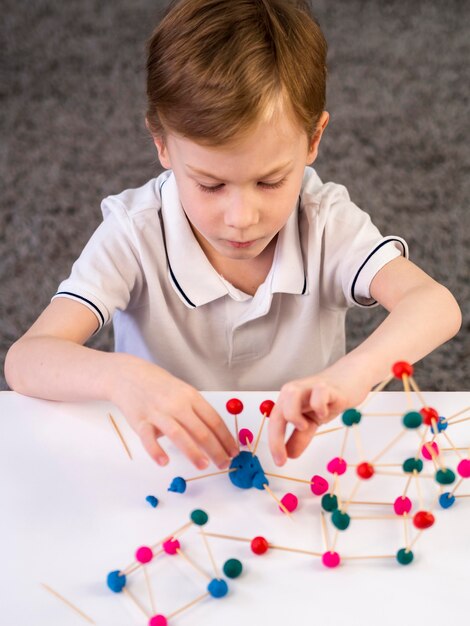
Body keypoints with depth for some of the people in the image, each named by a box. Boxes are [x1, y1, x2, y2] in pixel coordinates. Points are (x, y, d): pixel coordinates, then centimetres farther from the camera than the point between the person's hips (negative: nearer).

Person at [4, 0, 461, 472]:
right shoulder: (136, 232, -15)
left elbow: (437, 306, -24)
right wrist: (118, 375, -40)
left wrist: (354, 372, -42)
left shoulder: (326, 222, -12)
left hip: (304, 451, 1)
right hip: (175, 462, 0)